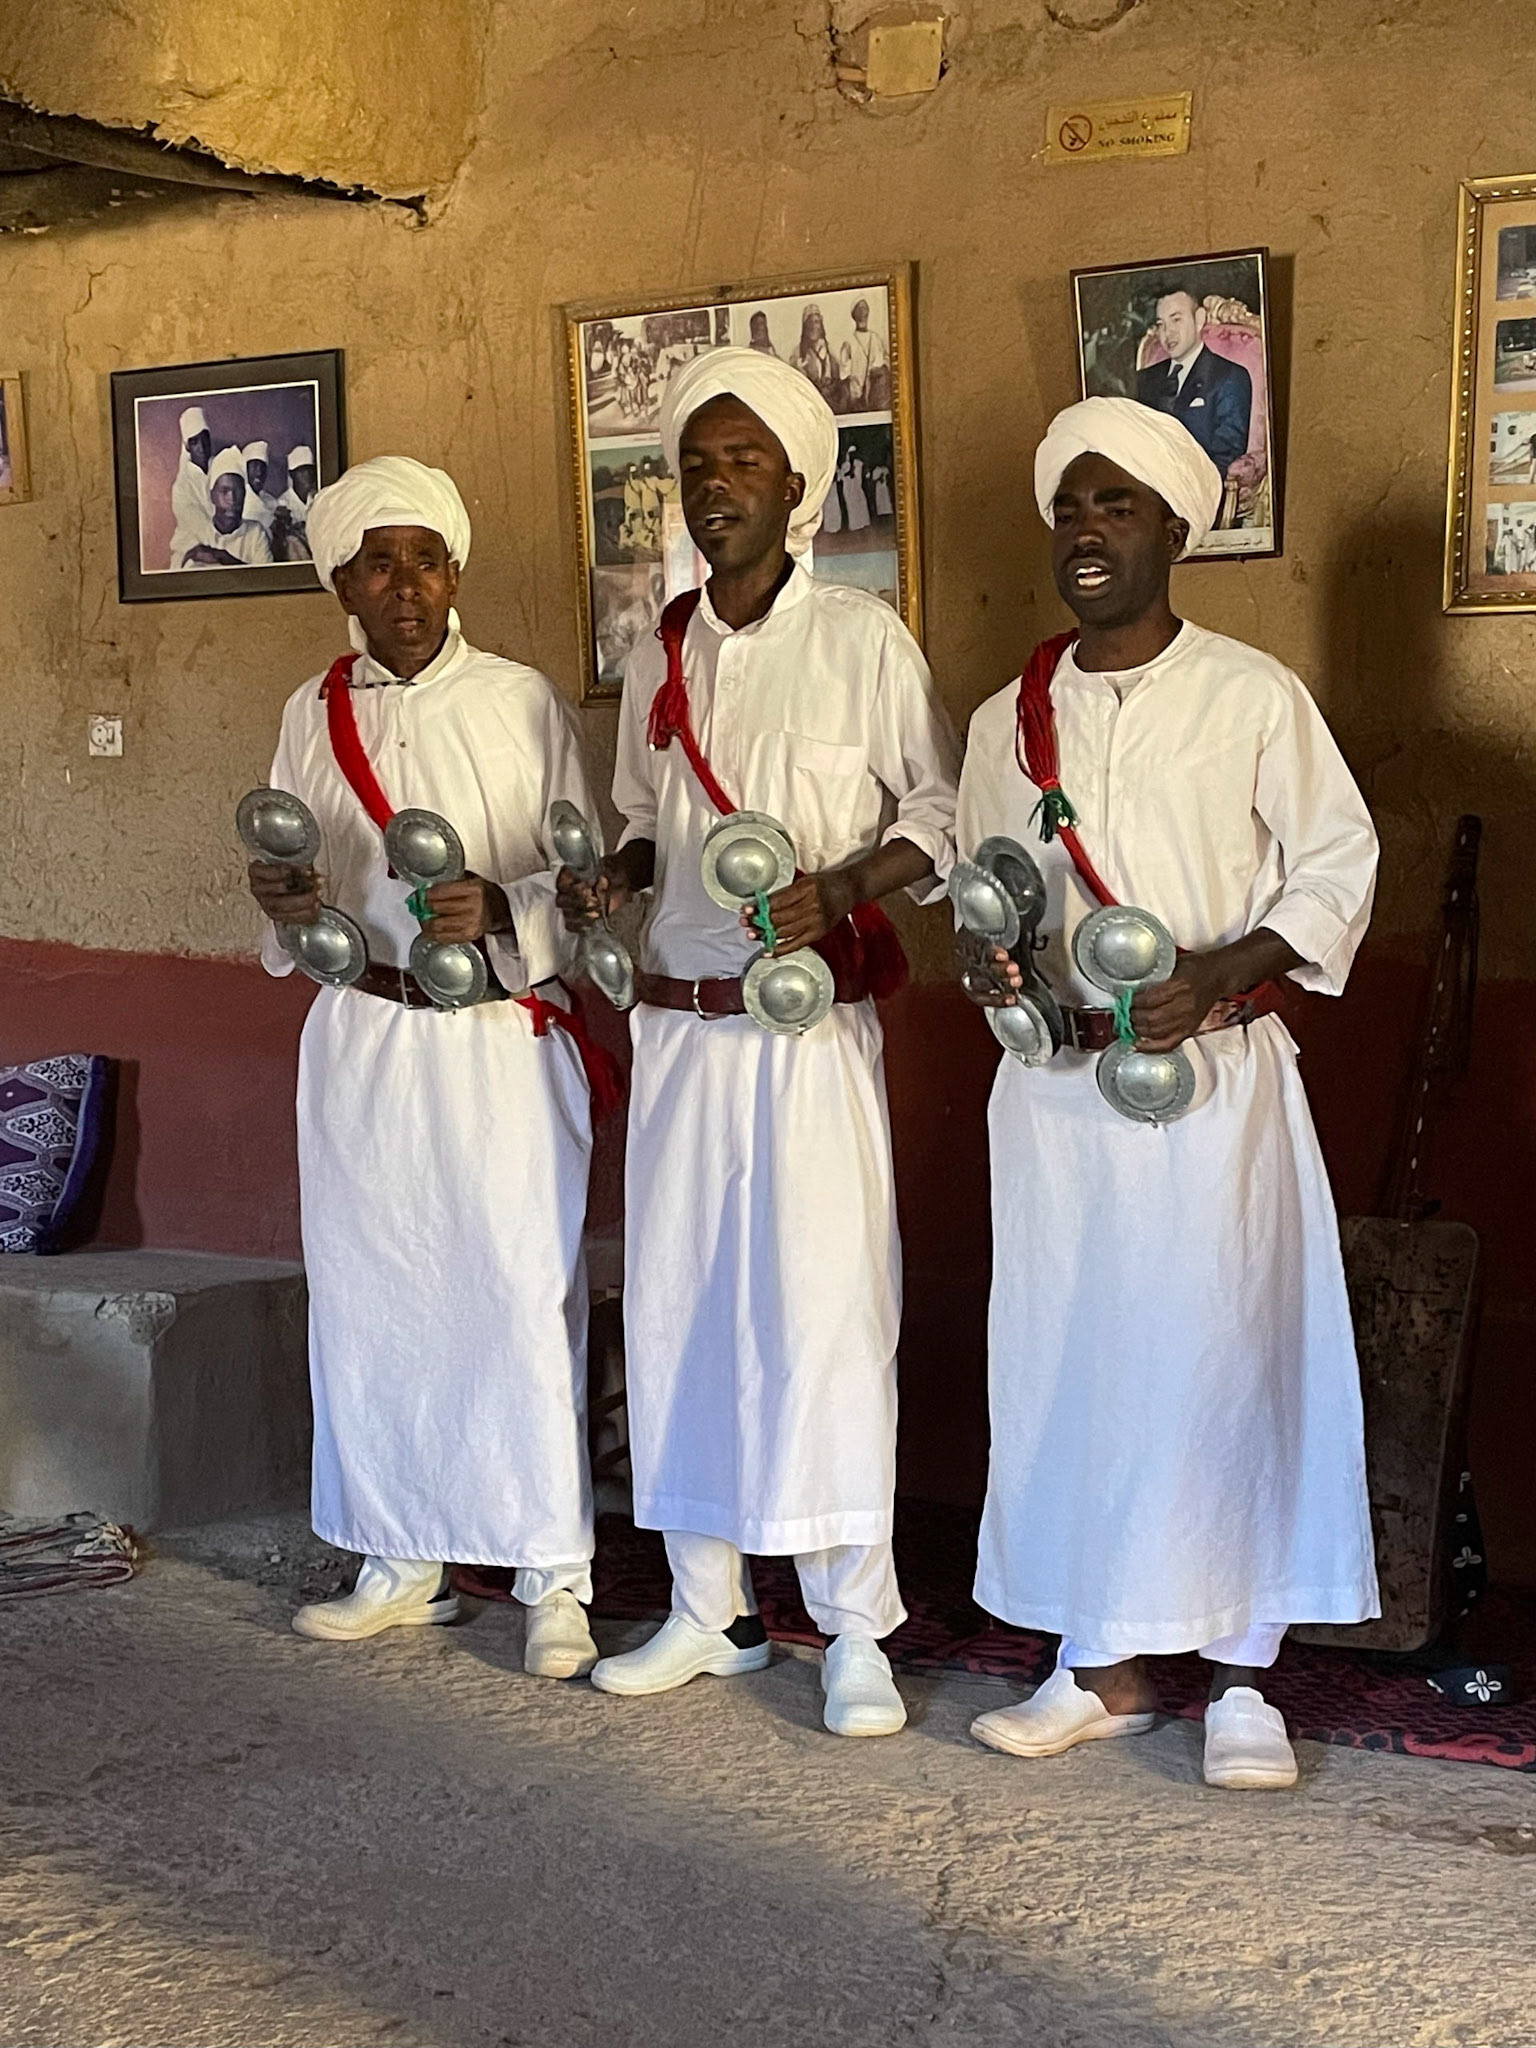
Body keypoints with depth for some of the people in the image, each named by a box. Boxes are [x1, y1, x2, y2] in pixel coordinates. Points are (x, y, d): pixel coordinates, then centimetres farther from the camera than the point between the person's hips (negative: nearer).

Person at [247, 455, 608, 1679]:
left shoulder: (524, 704, -2)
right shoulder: (313, 715, 9)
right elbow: (293, 884, 15)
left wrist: (502, 908, -22)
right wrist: (284, 903, -7)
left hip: (499, 1043, -4)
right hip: (358, 1041, 4)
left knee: (523, 1302, -4)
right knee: (371, 1303, 9)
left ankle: (555, 1579, 7)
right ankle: (405, 1565, 23)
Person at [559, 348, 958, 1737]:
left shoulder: (863, 642, -4)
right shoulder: (656, 660, 12)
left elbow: (943, 815, -3)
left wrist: (834, 893, -18)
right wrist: (608, 879, 1)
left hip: (811, 1032, -5)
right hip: (678, 1030, 6)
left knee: (825, 1305, -6)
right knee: (678, 1302, 8)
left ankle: (857, 1634, 5)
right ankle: (709, 1609, 21)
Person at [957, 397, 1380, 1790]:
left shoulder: (1252, 695, -1)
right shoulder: (1006, 722, 11)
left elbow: (1338, 862, -1)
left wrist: (1221, 969, -15)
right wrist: (991, 963, -4)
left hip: (1217, 1076, -4)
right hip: (1056, 1086, 4)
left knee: (1228, 1358, -3)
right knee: (1069, 1363, 6)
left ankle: (1242, 1679, 9)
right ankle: (1106, 1669, 17)